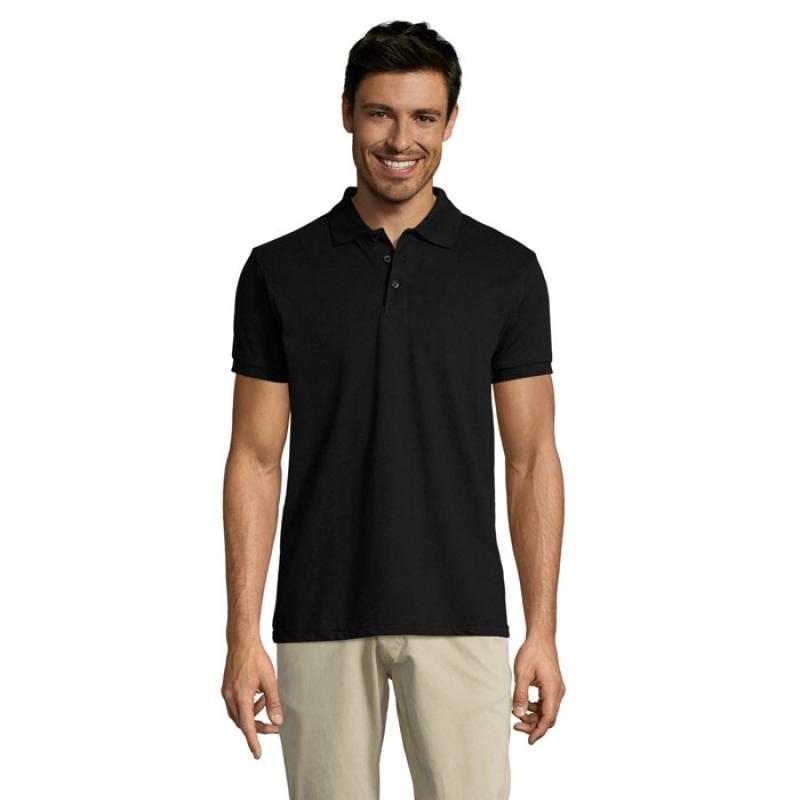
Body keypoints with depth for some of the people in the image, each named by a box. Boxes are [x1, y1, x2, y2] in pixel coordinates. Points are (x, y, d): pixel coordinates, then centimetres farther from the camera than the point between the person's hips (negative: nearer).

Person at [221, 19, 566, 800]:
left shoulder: (506, 271, 1)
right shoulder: (280, 271, 1)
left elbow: (531, 459, 2)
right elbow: (256, 460, 1)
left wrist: (542, 630, -3)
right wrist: (242, 633, -6)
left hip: (458, 616, 0)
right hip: (321, 618, 1)